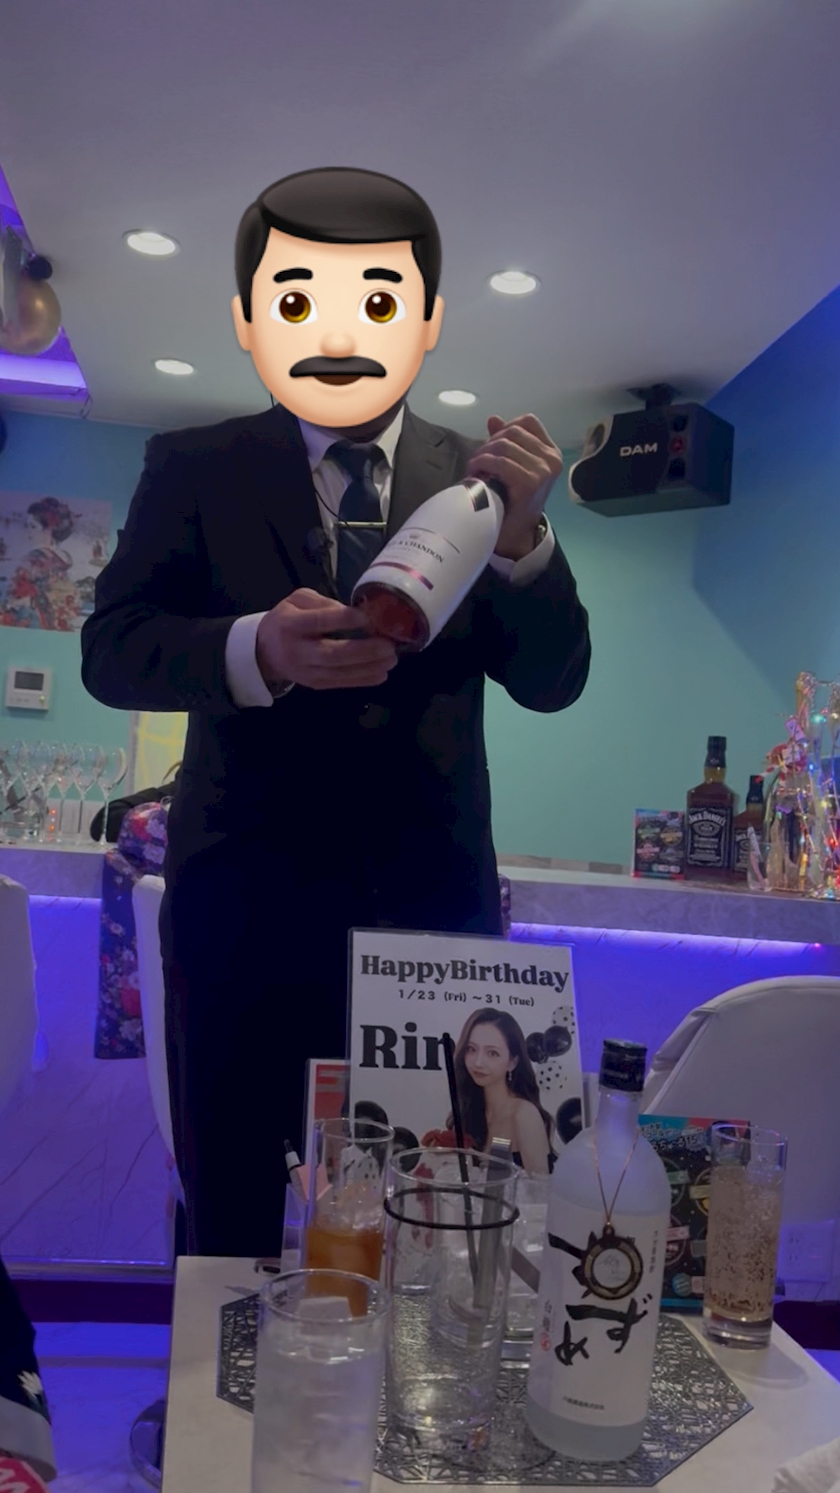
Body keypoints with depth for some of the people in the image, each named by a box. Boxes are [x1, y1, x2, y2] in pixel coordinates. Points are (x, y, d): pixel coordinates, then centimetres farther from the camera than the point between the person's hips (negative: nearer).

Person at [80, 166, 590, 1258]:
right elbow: (112, 649, -5)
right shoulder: (193, 469, 4)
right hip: (245, 901, 0)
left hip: (432, 897, 1)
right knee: (230, 1222, 16)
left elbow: (554, 682, 0)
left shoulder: (476, 484, 5)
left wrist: (521, 534, -18)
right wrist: (255, 649, -25)